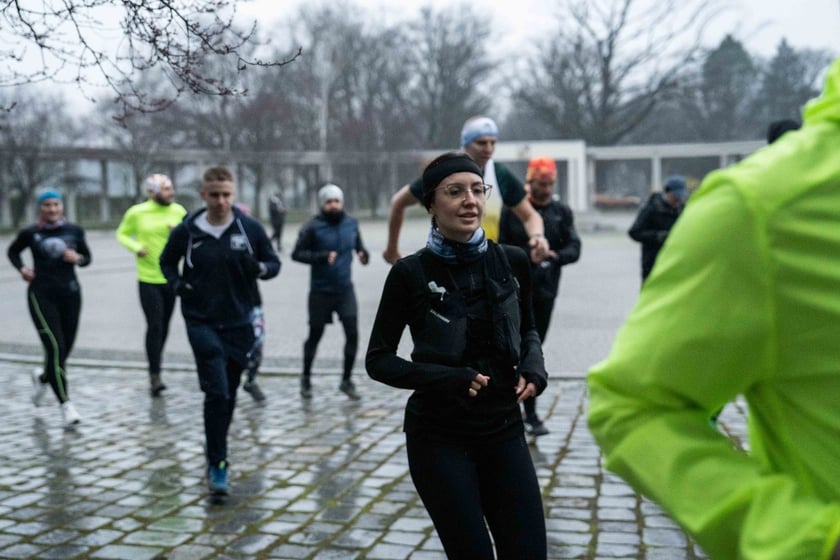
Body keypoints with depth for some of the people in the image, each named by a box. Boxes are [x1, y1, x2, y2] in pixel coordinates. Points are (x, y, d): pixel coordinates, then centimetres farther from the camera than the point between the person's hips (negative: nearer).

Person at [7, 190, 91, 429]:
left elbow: (87, 257, 14)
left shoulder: (75, 230, 4)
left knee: (65, 349, 9)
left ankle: (42, 377, 44)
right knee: (55, 347, -14)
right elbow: (12, 252, 18)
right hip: (42, 295, -3)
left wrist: (77, 258, -8)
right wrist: (22, 268, 0)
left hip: (70, 294, 3)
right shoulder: (30, 233, 1)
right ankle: (66, 405, -10)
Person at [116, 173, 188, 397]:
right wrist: (136, 247, -13)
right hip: (148, 279, -3)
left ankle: (156, 368, 32)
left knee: (164, 327, 13)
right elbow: (122, 234, 6)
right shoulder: (136, 213, -7)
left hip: (171, 278, 3)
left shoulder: (179, 211, -1)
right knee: (154, 326, -10)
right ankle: (154, 376, -1)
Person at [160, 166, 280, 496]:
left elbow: (274, 263, 5)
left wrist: (259, 268, -17)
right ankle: (217, 464, -3)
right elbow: (167, 261, 14)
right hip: (202, 323, -2)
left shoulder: (250, 228, -3)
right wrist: (176, 283, -5)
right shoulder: (187, 231, -3)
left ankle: (216, 453, 34)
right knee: (217, 392, -12)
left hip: (239, 323, 2)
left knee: (229, 394, 13)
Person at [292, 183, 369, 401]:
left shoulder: (351, 223, 1)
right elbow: (297, 254, -11)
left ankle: (347, 380, 14)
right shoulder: (312, 227, -12)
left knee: (352, 334, -4)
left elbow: (358, 245, 15)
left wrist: (363, 253, -9)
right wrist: (322, 257, -25)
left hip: (345, 289, 3)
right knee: (315, 335, 10)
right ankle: (306, 378, 31)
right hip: (321, 291, -3)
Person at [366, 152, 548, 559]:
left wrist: (533, 366, -6)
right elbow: (378, 360, -6)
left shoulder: (511, 262, -2)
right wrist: (449, 379, -19)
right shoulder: (411, 273, -11)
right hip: (439, 438, -3)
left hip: (504, 431, 3)